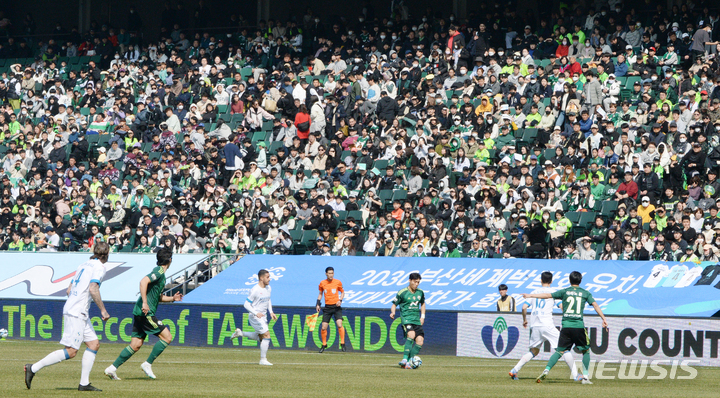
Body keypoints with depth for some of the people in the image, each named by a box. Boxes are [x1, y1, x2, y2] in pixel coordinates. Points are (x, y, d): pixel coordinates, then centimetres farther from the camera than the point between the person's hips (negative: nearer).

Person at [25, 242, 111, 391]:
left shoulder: (84, 265, 19)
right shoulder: (99, 267, -8)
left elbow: (69, 290, 20)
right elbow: (93, 289, -21)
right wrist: (103, 310, -15)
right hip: (76, 314, -10)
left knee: (94, 344, 10)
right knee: (71, 351, -10)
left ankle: (84, 383, 8)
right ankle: (33, 368, -9)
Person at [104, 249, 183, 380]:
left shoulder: (160, 272, 21)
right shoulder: (159, 272, -9)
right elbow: (143, 281, -26)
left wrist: (172, 299, 19)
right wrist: (145, 303, -28)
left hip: (140, 312, 10)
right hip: (145, 313, -10)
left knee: (136, 345, 9)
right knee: (167, 337, -7)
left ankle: (112, 368, 7)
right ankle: (148, 364, -4)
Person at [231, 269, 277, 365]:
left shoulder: (268, 288, 7)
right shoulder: (255, 290, -17)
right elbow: (246, 304, -15)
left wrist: (271, 312, 9)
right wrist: (256, 313, -25)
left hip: (263, 316, 9)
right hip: (255, 317, -9)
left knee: (260, 338, 16)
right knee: (266, 335, -13)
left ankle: (240, 333, 28)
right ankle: (263, 360, -5)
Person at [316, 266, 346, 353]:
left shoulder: (338, 282, -2)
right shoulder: (322, 283, 3)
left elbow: (342, 292, 11)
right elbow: (320, 293, 17)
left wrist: (340, 300, -7)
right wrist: (318, 304, 7)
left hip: (336, 307, -2)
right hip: (327, 307, 2)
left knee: (339, 324, -19)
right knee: (324, 327, -1)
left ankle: (342, 344, -8)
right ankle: (324, 345, 19)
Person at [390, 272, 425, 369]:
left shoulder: (420, 293, 13)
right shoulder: (402, 293, -3)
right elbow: (394, 304, 4)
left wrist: (422, 316, 19)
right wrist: (393, 312, -17)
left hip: (417, 320, 6)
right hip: (406, 318, -6)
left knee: (420, 340, -9)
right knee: (411, 334, -31)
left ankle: (409, 362, -4)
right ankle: (405, 359, -31)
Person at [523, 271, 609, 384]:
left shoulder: (565, 291, 8)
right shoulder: (585, 293, 9)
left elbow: (548, 295, 9)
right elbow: (595, 305, 1)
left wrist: (531, 295, 17)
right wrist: (604, 319, 0)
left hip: (566, 326, 1)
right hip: (579, 326, -1)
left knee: (559, 351, 5)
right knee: (585, 350, 14)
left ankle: (546, 371, -11)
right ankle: (585, 376, 6)